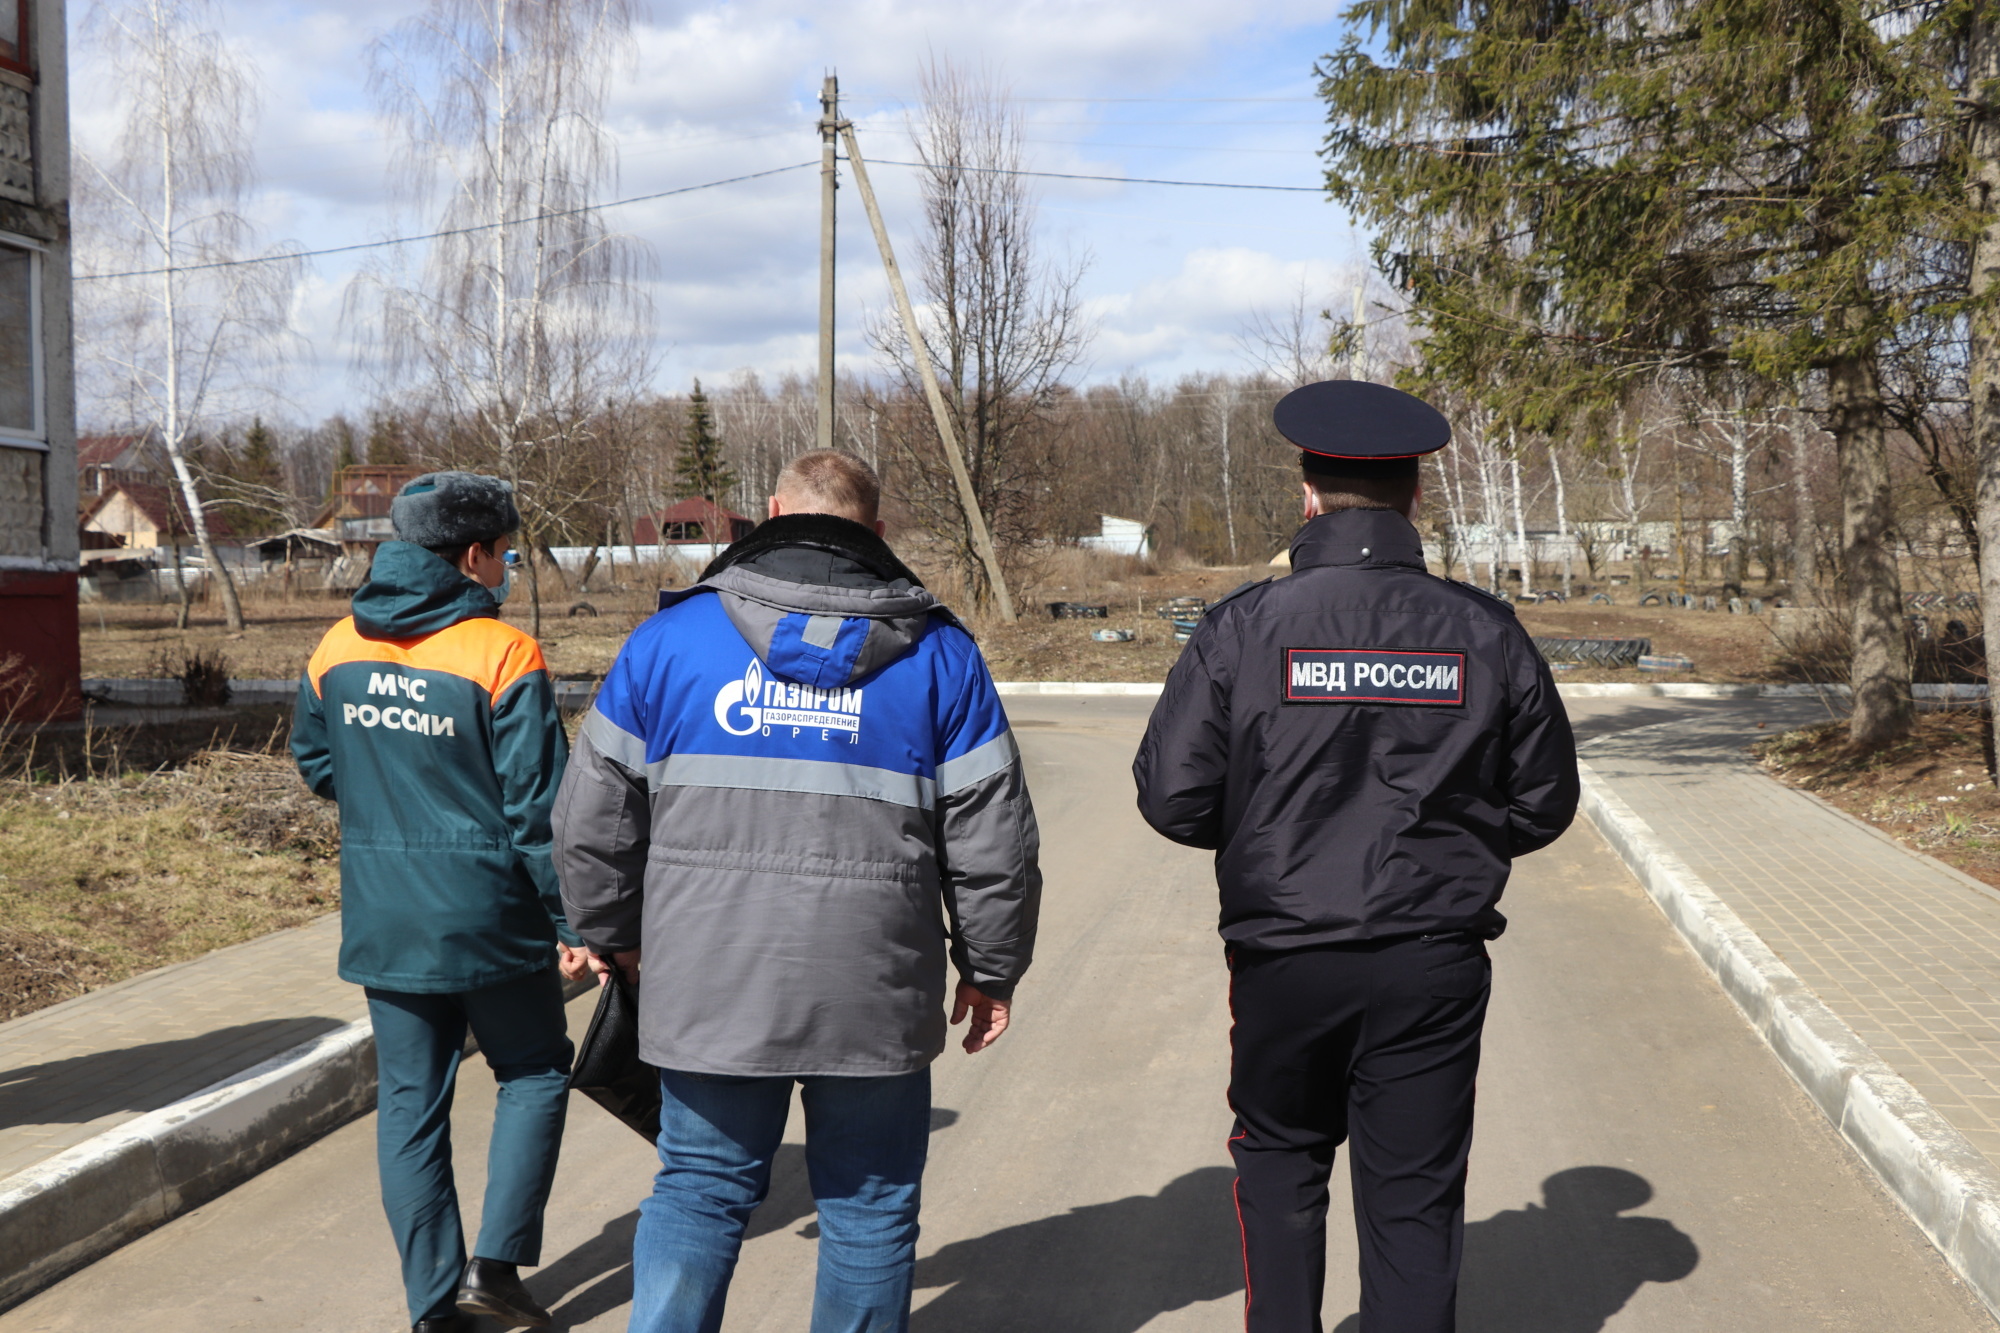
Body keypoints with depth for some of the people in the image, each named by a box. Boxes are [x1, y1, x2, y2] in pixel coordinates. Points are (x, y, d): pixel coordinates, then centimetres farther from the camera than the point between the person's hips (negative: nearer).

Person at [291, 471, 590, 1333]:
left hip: (380, 920, 5)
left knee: (410, 1099, 11)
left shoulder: (338, 650, 3)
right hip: (487, 918, -5)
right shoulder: (502, 656, -14)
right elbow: (539, 808, -13)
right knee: (534, 1072, 15)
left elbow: (316, 764, 15)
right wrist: (573, 922, -6)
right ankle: (495, 1262, 7)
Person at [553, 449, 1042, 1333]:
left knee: (700, 1189, 16)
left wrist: (611, 934, 20)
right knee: (868, 1207, 13)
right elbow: (992, 837, 1)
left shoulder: (671, 635, 2)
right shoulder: (936, 652, 2)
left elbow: (593, 816, 5)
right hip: (873, 996, -1)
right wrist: (991, 968, 13)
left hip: (708, 990, 1)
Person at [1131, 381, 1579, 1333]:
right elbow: (1543, 805, 5)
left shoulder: (1243, 626, -9)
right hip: (1436, 965, 1)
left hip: (1284, 960, -1)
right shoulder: (1484, 630, -2)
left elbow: (1171, 798, -7)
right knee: (1414, 1197, 9)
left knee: (1280, 1160, 22)